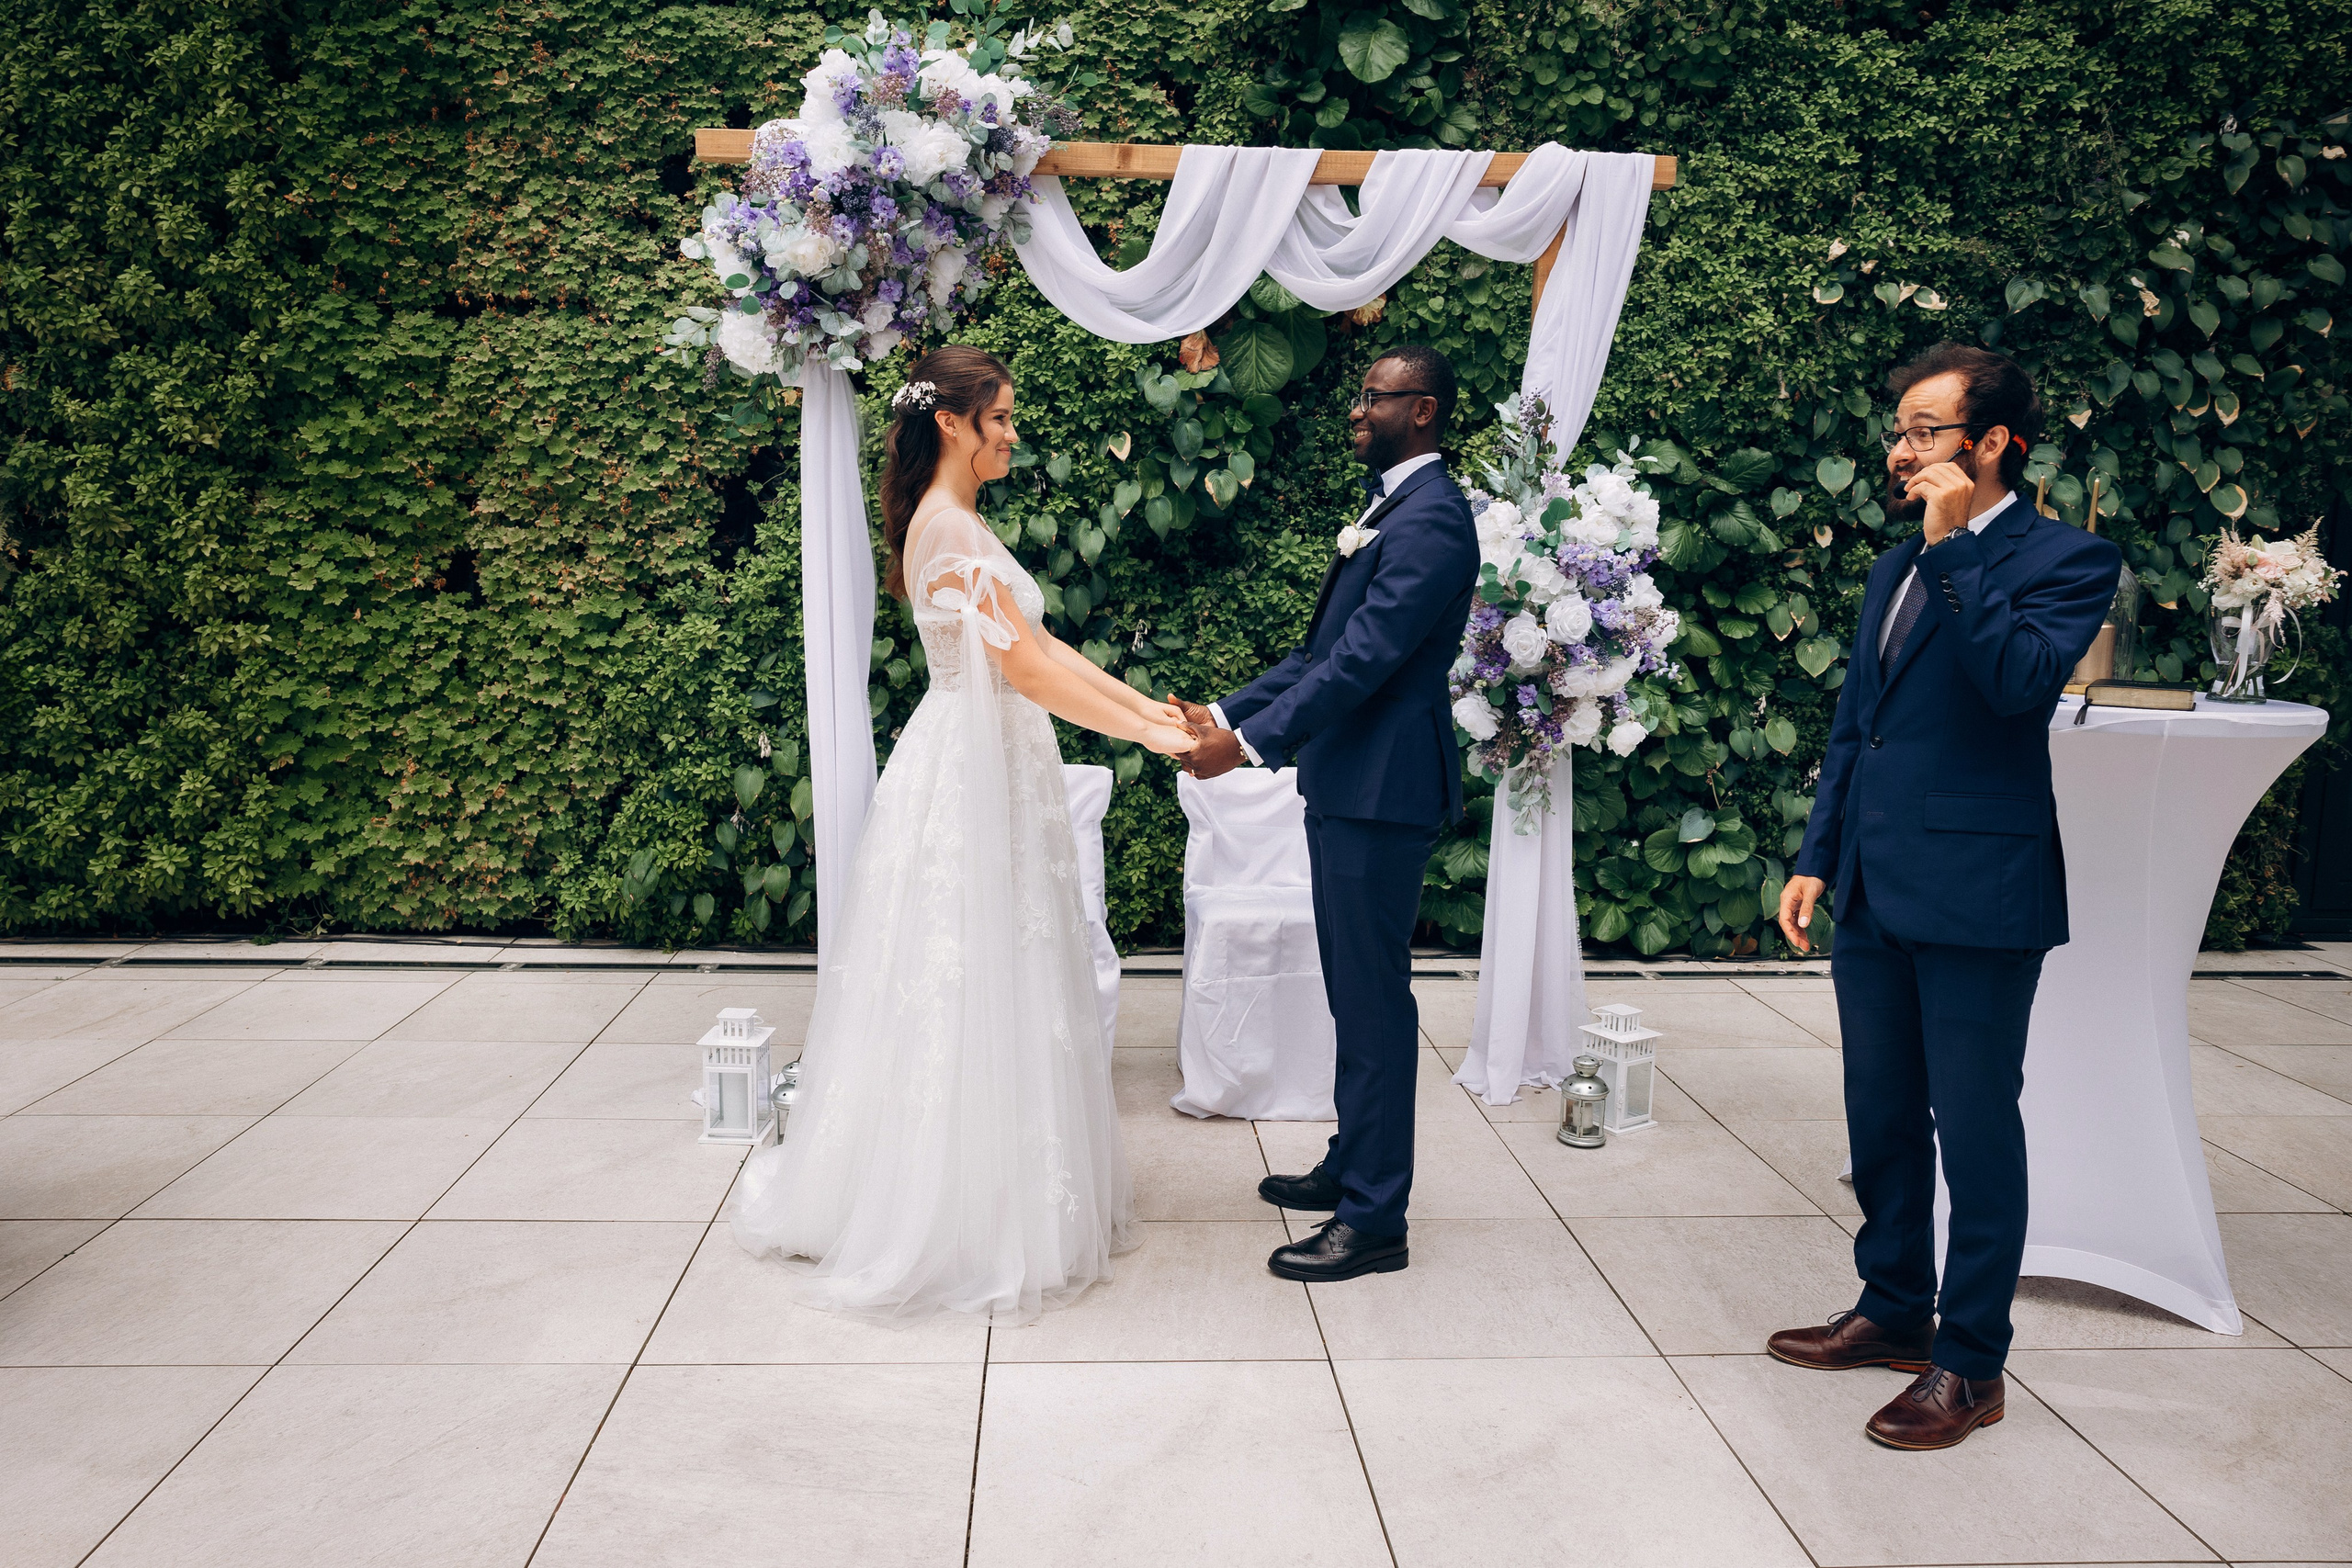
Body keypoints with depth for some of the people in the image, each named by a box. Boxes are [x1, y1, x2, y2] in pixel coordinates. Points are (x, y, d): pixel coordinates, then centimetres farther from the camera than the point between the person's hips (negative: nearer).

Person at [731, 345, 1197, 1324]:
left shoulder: (962, 526, 14)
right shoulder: (948, 528, -17)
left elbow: (1041, 647, 13)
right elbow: (1026, 668, -23)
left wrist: (1147, 702, 8)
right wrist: (1147, 734, -20)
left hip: (992, 772, 10)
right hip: (970, 775, -10)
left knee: (994, 980, 15)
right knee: (969, 985, -1)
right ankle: (965, 1218, 12)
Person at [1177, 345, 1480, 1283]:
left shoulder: (1432, 517, -15)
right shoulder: (1386, 509, 18)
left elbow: (1364, 658, -23)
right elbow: (1322, 650, 18)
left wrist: (1249, 743, -24)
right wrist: (1226, 712, 9)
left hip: (1383, 789, -10)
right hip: (1345, 784, 10)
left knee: (1375, 996, -4)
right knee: (1352, 989, 19)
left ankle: (1374, 1219, 5)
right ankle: (1351, 1165, 33)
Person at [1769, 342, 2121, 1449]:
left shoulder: (2063, 560, -6)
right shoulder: (1897, 569, 16)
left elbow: (2019, 677, -25)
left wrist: (1953, 545, -20)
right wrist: (1817, 859, 13)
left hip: (1976, 899, -7)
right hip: (1876, 898, 7)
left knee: (1975, 1135, 3)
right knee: (1881, 1122, 17)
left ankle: (1971, 1365, 16)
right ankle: (1894, 1310, 34)